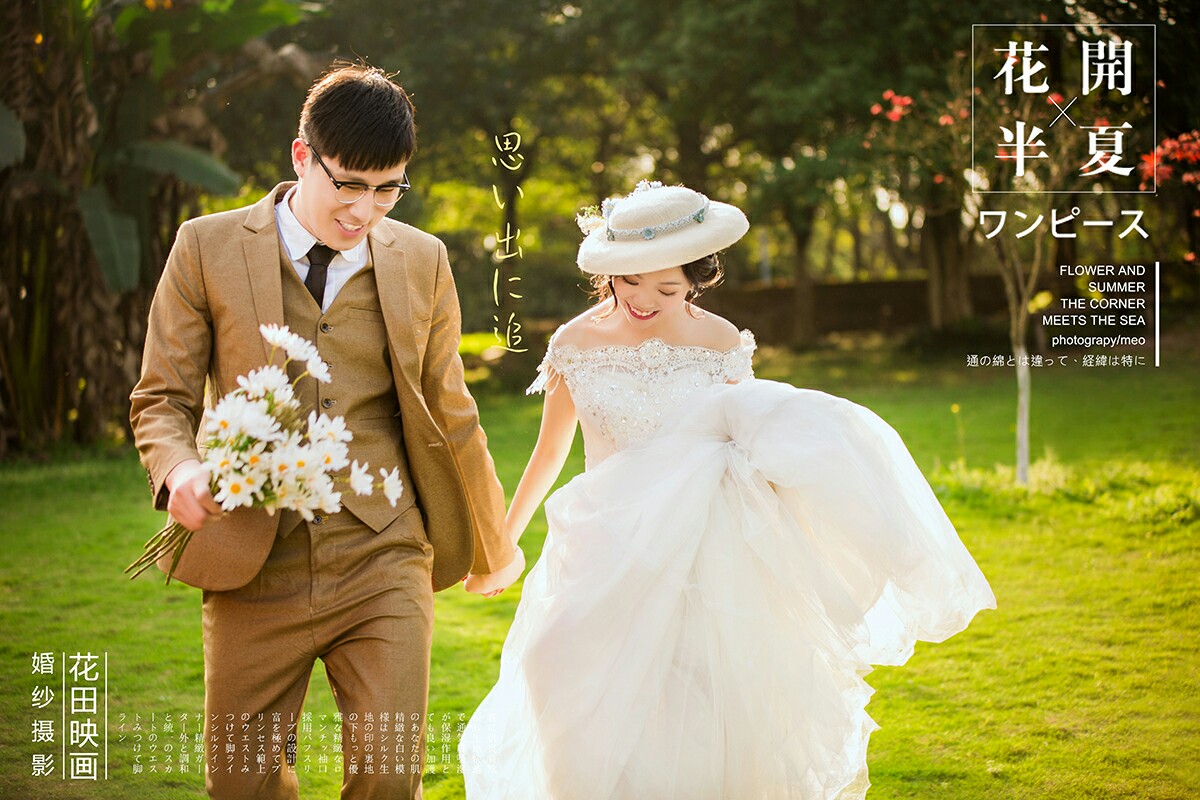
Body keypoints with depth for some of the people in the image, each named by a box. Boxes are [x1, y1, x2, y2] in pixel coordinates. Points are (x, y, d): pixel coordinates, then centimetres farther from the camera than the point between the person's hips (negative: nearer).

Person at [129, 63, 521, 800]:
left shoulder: (422, 261, 6)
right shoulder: (207, 249, 0)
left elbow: (448, 411, 15)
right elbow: (162, 398, 3)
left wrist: (492, 542, 24)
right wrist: (179, 470, -19)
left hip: (383, 565, 1)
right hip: (253, 569, 0)